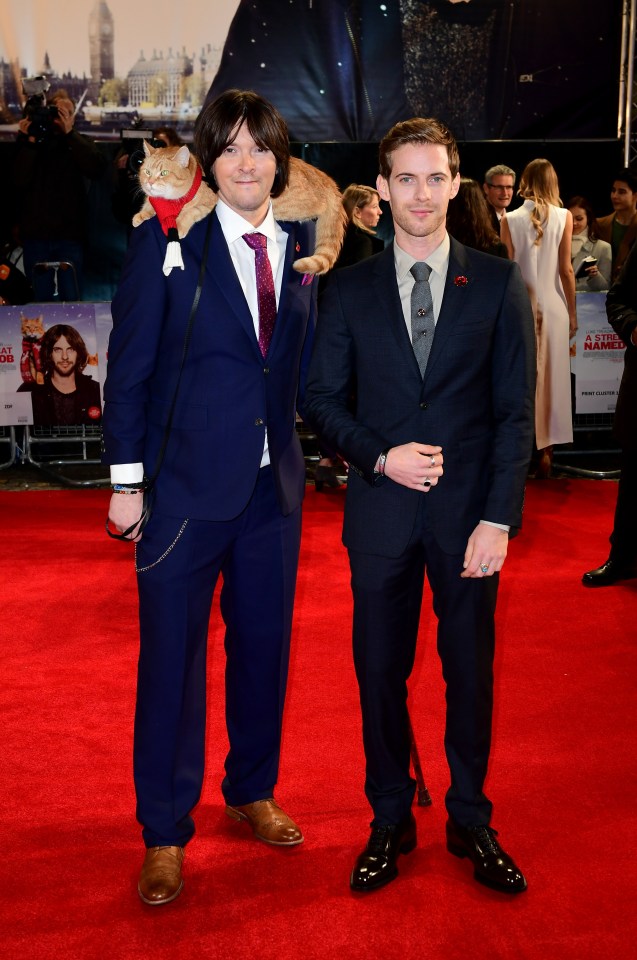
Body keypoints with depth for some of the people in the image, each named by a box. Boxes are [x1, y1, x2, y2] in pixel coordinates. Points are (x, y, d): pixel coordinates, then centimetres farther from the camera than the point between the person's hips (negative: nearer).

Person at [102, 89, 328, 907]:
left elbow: (304, 363, 11)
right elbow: (129, 368, -6)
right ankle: (164, 834, 22)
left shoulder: (300, 245, 7)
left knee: (263, 645, 15)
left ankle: (252, 792, 37)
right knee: (171, 656, 4)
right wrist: (127, 480, -8)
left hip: (276, 485, 4)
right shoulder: (166, 240, -5)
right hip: (187, 482, -4)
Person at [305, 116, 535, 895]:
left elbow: (515, 409, -2)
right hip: (381, 511, 1)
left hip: (468, 513, 0)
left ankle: (471, 822, 29)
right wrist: (380, 457, -12)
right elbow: (322, 398, 5)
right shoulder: (349, 289, 5)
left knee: (470, 670, 10)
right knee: (381, 672, 8)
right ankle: (390, 822, 27)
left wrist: (497, 518, -9)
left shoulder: (498, 283, 2)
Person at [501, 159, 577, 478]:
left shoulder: (510, 220, -4)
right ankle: (546, 450, 9)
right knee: (550, 378, 8)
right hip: (552, 307, 0)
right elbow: (566, 270, -3)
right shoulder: (563, 217, -3)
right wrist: (572, 312, 5)